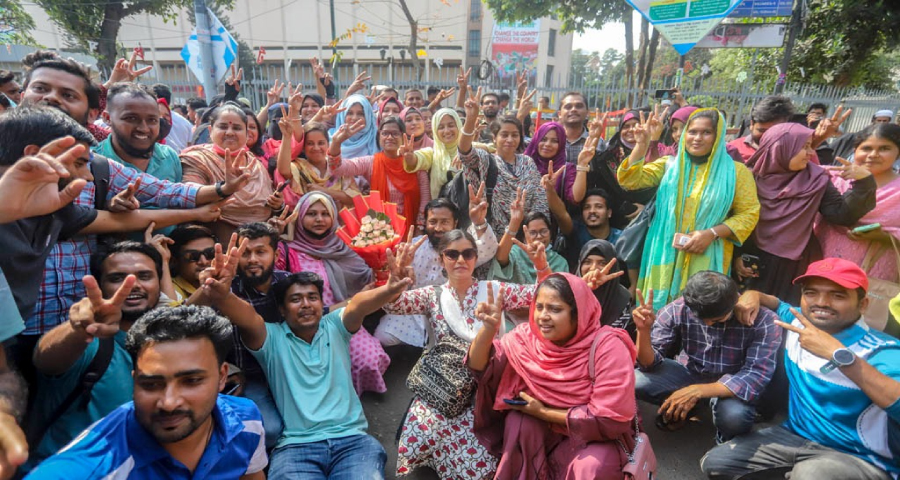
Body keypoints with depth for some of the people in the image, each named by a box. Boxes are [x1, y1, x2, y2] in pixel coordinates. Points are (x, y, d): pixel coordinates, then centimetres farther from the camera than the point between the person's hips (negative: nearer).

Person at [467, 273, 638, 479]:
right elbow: (479, 366, -11)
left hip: (596, 434, -3)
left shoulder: (607, 347, -24)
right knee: (518, 421, -24)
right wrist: (489, 328, -31)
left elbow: (610, 419, -25)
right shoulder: (527, 336, -12)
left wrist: (542, 412, -21)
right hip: (546, 428, 4)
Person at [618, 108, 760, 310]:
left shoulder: (735, 171, 3)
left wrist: (712, 233, -13)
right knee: (660, 311, 5)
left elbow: (749, 213, 1)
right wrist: (641, 145, -11)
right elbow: (629, 181, 0)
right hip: (666, 256, 2)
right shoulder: (669, 165, 8)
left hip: (706, 259, -1)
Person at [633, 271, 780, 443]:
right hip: (689, 372, 2)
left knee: (735, 415, -37)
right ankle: (679, 407, 8)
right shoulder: (676, 311, -22)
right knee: (635, 381, -26)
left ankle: (727, 440, 3)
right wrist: (643, 330, -41)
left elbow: (757, 376, -28)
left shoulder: (763, 319, -26)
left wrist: (698, 391, -39)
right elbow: (649, 363, -19)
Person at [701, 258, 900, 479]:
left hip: (860, 458, -6)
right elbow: (777, 304, 23)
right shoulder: (798, 323, -1)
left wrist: (839, 354, -41)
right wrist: (753, 295, 0)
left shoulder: (881, 351, -20)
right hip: (795, 435, 6)